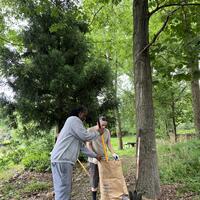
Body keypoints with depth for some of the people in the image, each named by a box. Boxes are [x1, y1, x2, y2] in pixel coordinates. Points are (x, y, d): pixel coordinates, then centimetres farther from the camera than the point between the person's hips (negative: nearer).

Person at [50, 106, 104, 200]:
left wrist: (95, 155, 34)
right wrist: (98, 133, 5)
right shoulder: (74, 119, -5)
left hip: (63, 160, 10)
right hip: (62, 160, -10)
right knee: (63, 191, -8)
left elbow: (81, 146, 30)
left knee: (65, 190, 15)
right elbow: (85, 136, -12)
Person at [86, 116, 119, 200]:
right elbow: (88, 145, -8)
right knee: (94, 179, 4)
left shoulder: (107, 131, 3)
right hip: (94, 159, -3)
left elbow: (109, 144, 4)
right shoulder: (90, 130, -9)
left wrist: (113, 153, -12)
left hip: (104, 158, 3)